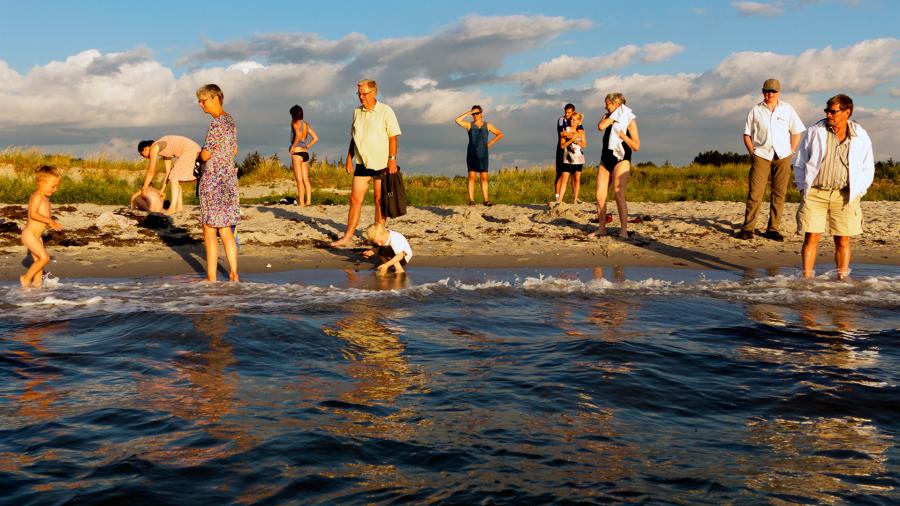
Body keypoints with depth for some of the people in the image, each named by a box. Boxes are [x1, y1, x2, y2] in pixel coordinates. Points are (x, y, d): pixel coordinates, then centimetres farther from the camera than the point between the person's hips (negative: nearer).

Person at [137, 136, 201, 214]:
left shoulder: (153, 148, -2)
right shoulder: (164, 149, 23)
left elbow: (151, 172, -2)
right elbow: (168, 171, 23)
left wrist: (144, 189, 7)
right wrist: (162, 189, 23)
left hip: (190, 150, -10)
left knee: (174, 178, -9)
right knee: (176, 179, 15)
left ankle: (172, 208, -14)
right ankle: (179, 206, 14)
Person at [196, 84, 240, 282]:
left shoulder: (216, 123, -16)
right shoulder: (230, 120, 11)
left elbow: (205, 155, -18)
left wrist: (200, 153, 3)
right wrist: (220, 159, 11)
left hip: (213, 181, -9)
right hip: (229, 178, 9)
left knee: (209, 231, -1)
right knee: (226, 230, 13)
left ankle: (211, 277, 4)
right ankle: (233, 274, 14)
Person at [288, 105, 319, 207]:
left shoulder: (295, 123, -6)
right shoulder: (306, 124, 13)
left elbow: (298, 135, -24)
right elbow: (315, 138, 11)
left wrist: (293, 146, -14)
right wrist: (307, 147, 14)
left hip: (297, 153, -7)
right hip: (305, 153, 7)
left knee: (299, 180, -6)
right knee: (306, 179, 8)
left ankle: (301, 203, -7)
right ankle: (308, 201, 4)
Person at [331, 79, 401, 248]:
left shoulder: (385, 111, -5)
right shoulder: (357, 112, 10)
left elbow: (393, 137, -8)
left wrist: (392, 159, -16)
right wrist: (349, 158, 12)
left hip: (381, 163, -4)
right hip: (362, 163, 4)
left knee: (379, 200, 4)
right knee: (355, 199, 0)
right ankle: (348, 236, 2)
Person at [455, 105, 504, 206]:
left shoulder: (487, 125, 6)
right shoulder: (469, 125, 2)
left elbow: (500, 134, 14)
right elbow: (457, 120, -16)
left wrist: (491, 142, 1)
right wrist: (468, 112, -12)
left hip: (483, 155, 1)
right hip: (471, 154, -1)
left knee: (484, 178, -3)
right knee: (471, 177, -5)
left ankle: (485, 200, -2)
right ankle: (471, 200, -6)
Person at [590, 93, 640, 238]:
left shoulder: (629, 120, 0)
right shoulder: (611, 118, 15)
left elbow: (636, 146, -7)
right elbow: (600, 126, -9)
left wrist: (622, 134, -15)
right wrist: (611, 116, -4)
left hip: (621, 160, -6)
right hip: (605, 160, 6)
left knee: (619, 194, -17)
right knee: (600, 196, 0)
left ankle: (624, 230, -16)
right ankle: (601, 228, 10)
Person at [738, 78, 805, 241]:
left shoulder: (787, 109, 9)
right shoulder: (756, 110, 6)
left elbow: (797, 132, 14)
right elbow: (747, 134, 9)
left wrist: (791, 151, 5)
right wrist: (752, 152, -1)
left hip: (782, 156, 2)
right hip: (761, 155, -2)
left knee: (779, 193, 2)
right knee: (755, 192, -9)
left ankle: (773, 229, 8)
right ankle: (747, 228, -5)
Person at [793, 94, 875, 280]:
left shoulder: (860, 137, 4)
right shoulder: (814, 132, 2)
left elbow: (868, 169, 12)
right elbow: (799, 162, 10)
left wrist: (857, 192, 3)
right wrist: (803, 187, 4)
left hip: (844, 195, 1)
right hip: (815, 193, -1)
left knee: (843, 241, 3)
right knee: (811, 238, -4)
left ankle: (842, 279, 11)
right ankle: (807, 278, 1)